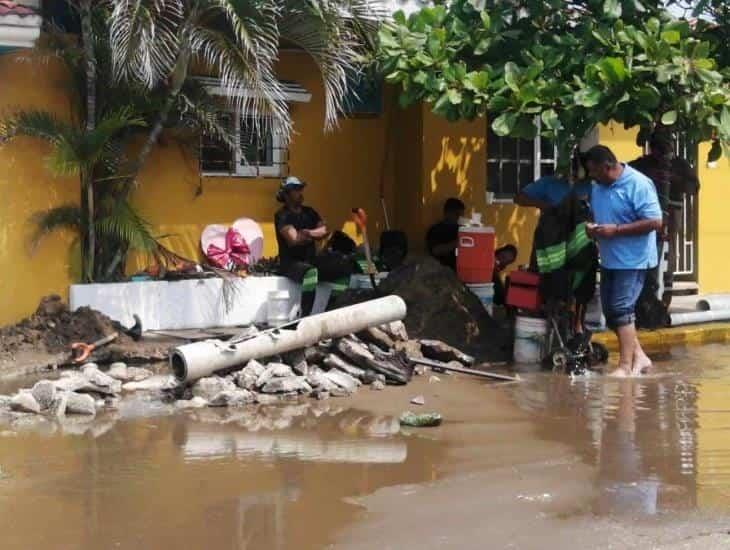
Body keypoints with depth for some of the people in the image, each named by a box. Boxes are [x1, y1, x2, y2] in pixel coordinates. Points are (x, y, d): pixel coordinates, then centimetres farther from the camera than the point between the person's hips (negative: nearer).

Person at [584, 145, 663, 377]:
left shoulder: (639, 184, -17)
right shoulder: (598, 187, 8)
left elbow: (654, 222, -21)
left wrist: (616, 230, -24)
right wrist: (591, 227, -2)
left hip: (632, 260, -9)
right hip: (609, 259, 9)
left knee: (620, 310, -11)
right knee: (610, 310, 11)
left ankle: (625, 366, -5)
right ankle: (638, 355, 23)